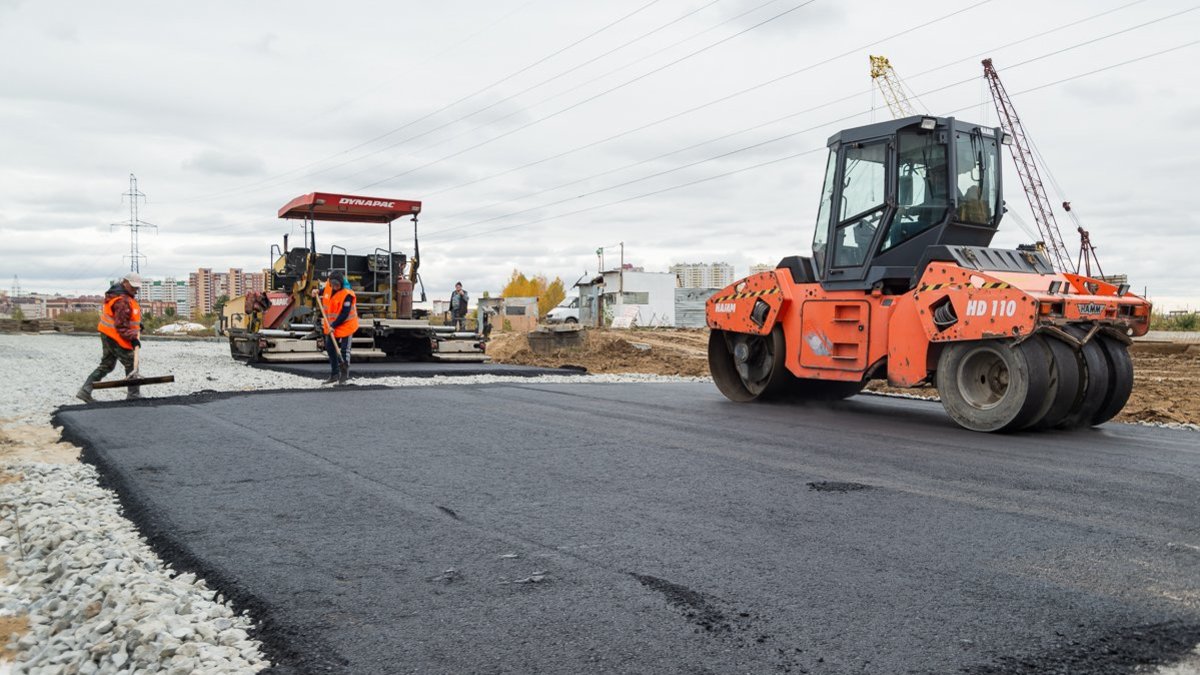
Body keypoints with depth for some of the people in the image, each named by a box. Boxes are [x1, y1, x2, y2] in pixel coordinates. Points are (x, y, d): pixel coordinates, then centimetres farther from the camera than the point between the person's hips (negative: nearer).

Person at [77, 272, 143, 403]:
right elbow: (121, 325, -26)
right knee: (131, 365, 1)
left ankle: (85, 391, 13)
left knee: (106, 365, 15)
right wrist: (133, 338, -26)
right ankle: (133, 395, 8)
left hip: (108, 335, 10)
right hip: (116, 338, -10)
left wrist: (137, 324, 23)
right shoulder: (122, 301, -23)